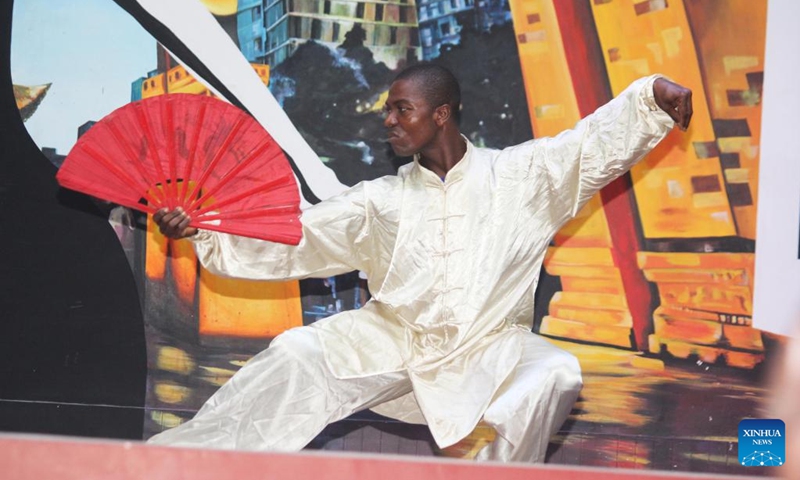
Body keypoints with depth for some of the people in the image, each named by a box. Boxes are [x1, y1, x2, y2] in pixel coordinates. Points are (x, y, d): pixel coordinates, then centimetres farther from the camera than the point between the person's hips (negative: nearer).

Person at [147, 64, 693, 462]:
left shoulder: (519, 175, 3)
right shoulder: (381, 200, 9)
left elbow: (595, 143, -6)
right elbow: (293, 239, 5)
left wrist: (653, 94, -23)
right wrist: (203, 229, -5)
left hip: (491, 350, -2)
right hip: (394, 341, 2)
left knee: (555, 374, -31)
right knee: (298, 352, -16)